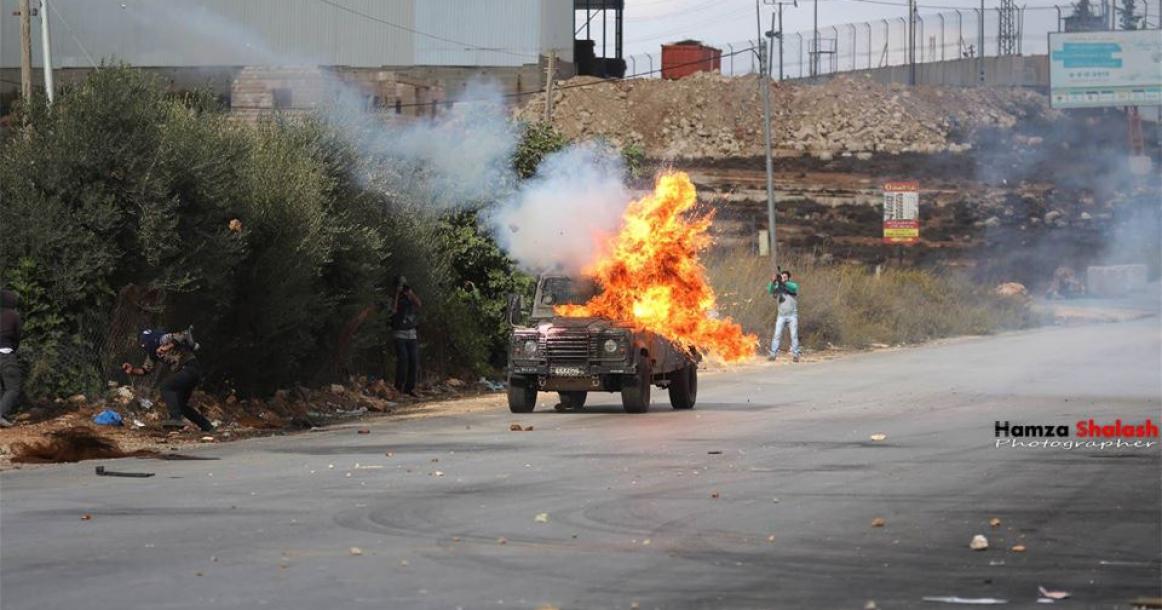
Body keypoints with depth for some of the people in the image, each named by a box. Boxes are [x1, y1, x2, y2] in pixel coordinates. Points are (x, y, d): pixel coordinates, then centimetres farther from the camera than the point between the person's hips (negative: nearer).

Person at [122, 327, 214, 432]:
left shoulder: (164, 339, -13)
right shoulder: (152, 353, 13)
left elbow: (184, 336, -25)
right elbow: (146, 369, 16)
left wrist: (167, 347, -30)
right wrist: (132, 369, -1)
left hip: (190, 368, -10)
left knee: (166, 385, -26)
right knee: (180, 405, 16)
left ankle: (176, 418, -34)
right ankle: (207, 427, 28)